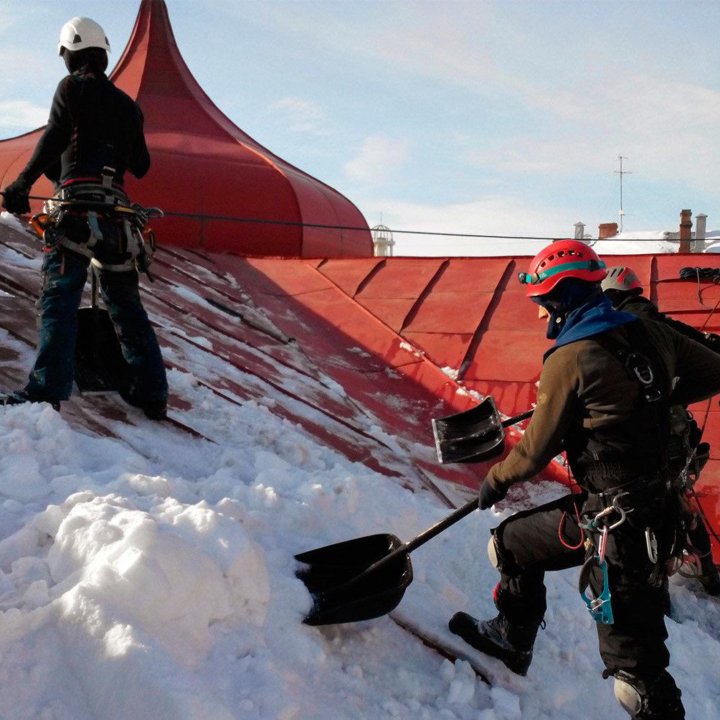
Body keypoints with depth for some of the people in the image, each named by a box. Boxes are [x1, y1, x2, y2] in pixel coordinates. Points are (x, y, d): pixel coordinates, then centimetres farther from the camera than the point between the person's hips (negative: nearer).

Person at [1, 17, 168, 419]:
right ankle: (152, 393, 10)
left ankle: (47, 391, -22)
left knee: (59, 297, -11)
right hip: (119, 212, 6)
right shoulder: (128, 104, 22)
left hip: (78, 208, -6)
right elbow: (141, 166, 24)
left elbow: (54, 139, -10)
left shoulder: (73, 87, 6)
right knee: (126, 304, 11)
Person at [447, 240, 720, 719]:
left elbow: (538, 448, -8)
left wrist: (496, 480, 11)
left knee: (635, 663, -1)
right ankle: (512, 637, 45)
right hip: (655, 503, 9)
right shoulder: (650, 333, 2)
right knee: (509, 542, 24)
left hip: (614, 521, -9)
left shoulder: (569, 358, -17)